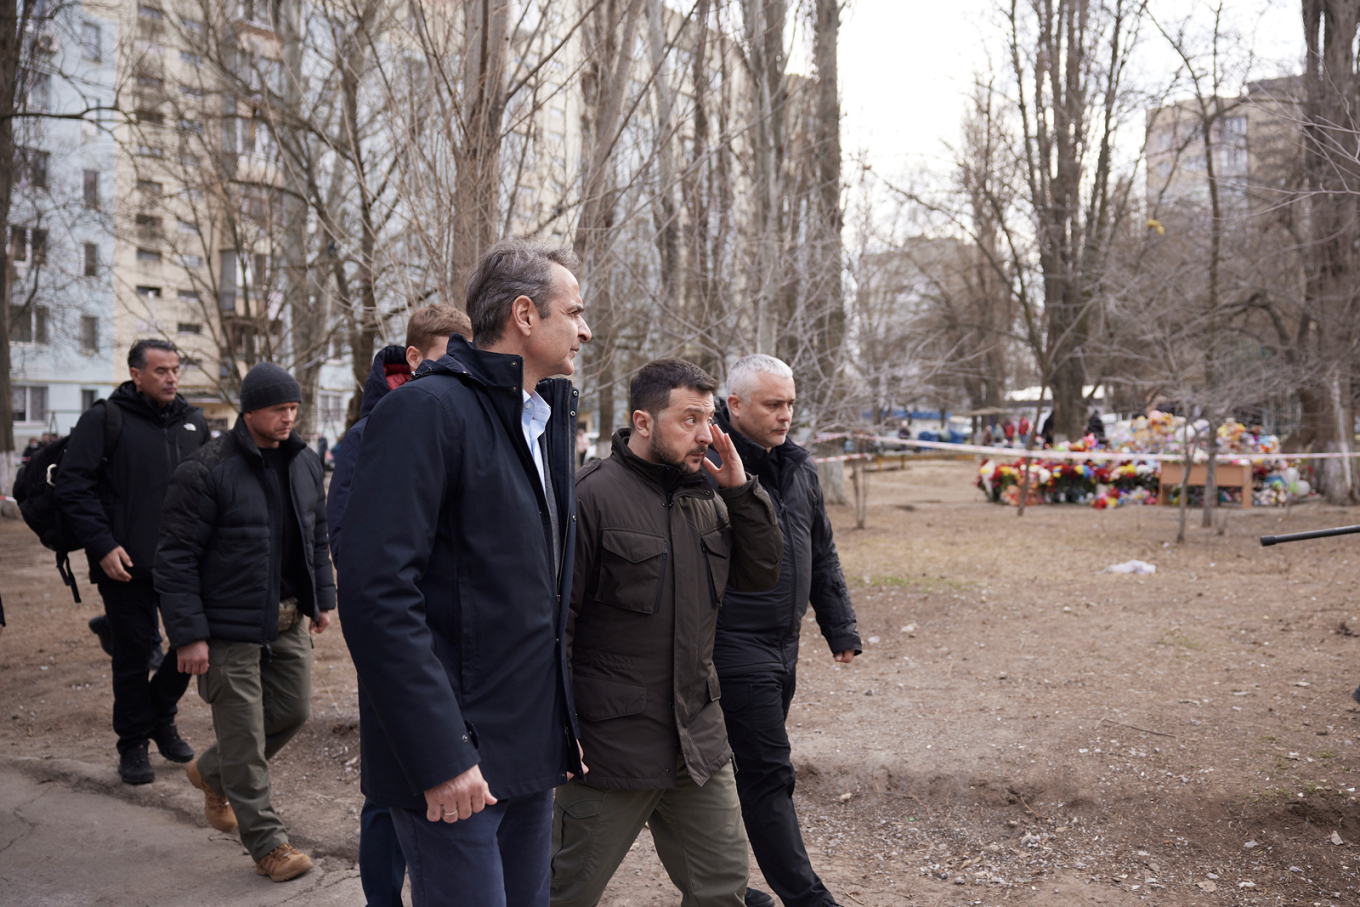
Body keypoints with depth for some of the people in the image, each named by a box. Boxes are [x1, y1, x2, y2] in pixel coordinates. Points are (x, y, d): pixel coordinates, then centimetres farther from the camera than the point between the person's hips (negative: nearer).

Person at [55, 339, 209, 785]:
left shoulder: (194, 422, 10)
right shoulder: (103, 420, -5)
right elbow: (73, 486, -8)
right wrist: (103, 545, -14)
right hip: (126, 565, -4)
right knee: (134, 656, 4)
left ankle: (161, 716, 31)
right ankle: (133, 744, 21)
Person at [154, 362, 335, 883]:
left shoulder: (305, 463, 5)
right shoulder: (207, 471, -16)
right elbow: (176, 557, -15)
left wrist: (323, 599, 14)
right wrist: (188, 634, -17)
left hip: (288, 622, 7)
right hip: (231, 627, -7)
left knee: (294, 709, 15)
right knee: (244, 733, 2)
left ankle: (213, 773, 40)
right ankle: (266, 843, 17)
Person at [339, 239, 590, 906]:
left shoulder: (547, 420, 13)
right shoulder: (429, 409, -15)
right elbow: (376, 590, -22)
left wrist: (562, 724, 15)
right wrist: (441, 757, -23)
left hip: (532, 749, 9)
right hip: (456, 761, -8)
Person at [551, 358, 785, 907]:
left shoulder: (706, 497, 8)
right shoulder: (593, 496, -15)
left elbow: (761, 574, 7)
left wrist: (741, 489, -4)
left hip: (699, 740, 7)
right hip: (612, 745, -6)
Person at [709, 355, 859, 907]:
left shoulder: (798, 467, 11)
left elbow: (823, 555, 19)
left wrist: (841, 629, 17)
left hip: (782, 645, 8)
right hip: (735, 646, -8)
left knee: (755, 766, 17)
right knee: (768, 773, -2)